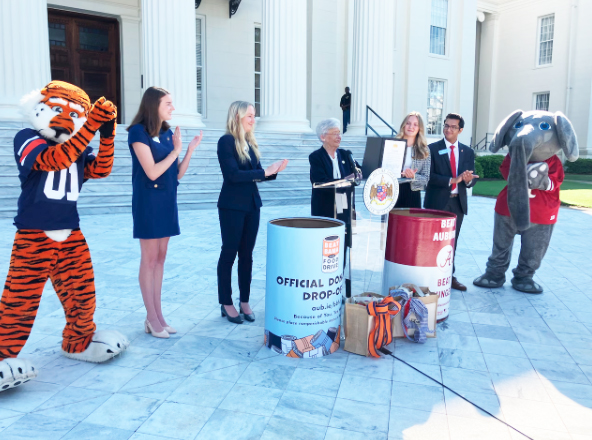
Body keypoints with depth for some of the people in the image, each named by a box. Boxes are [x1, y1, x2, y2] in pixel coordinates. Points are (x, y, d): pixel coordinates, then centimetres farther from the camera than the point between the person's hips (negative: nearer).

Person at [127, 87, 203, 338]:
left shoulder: (168, 133, 9)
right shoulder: (138, 132, -10)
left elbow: (177, 174, 8)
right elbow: (152, 172, -18)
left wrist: (190, 150, -3)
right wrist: (176, 150, -14)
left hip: (167, 200, 7)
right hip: (148, 201, -7)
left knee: (160, 258, 10)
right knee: (150, 259, -1)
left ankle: (158, 315, 18)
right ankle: (151, 318, 9)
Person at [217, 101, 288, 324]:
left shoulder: (250, 142, 11)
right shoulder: (226, 141, -10)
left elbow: (255, 174, 13)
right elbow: (233, 174, -20)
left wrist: (274, 171, -4)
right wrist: (264, 172, -19)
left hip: (252, 204, 7)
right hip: (232, 206, -7)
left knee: (247, 254, 11)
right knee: (229, 253, 3)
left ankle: (244, 301, 21)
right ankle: (226, 303, 15)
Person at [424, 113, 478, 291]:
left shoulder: (468, 152, 10)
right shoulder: (433, 149, -1)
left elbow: (471, 178, 7)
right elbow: (429, 175, -11)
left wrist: (468, 180, -17)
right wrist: (452, 180, -22)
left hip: (458, 202, 4)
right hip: (437, 201, -3)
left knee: (452, 241, 10)